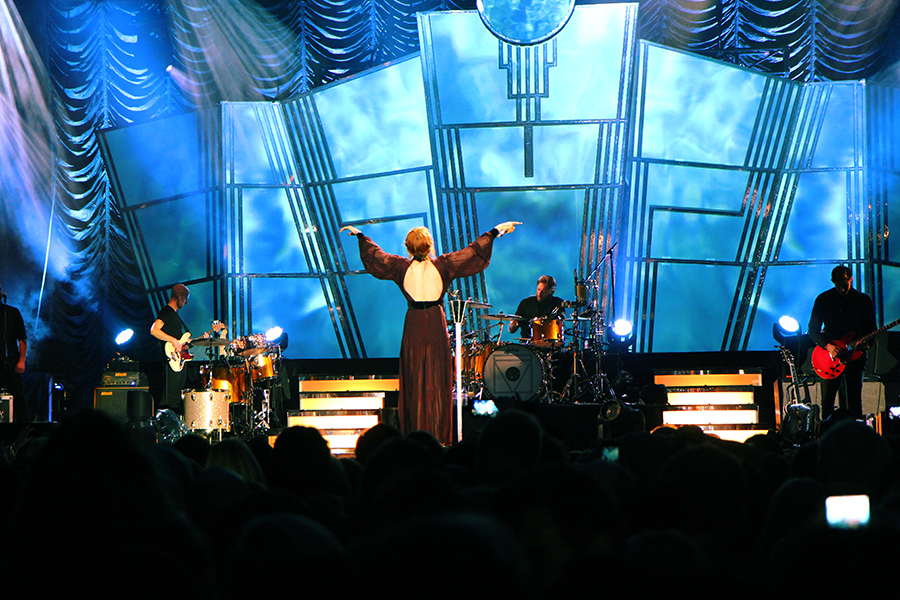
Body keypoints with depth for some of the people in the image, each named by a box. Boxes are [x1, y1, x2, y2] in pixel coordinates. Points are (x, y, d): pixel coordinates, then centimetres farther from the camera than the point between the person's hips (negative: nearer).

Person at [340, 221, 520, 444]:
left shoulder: (401, 267, -1)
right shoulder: (443, 265, -4)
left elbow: (376, 256, 13)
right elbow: (474, 253, 2)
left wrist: (360, 236, 28)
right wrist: (495, 232, 11)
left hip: (413, 327, 1)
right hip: (436, 326, -1)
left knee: (414, 378, 5)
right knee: (437, 379, 3)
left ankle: (416, 432, 4)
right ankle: (438, 433, 2)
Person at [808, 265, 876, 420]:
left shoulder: (863, 300, 3)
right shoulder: (823, 300, 3)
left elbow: (871, 331, 7)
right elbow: (813, 330, 4)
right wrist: (827, 346, -12)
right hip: (830, 355, 0)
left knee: (854, 402, 1)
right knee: (827, 402, 0)